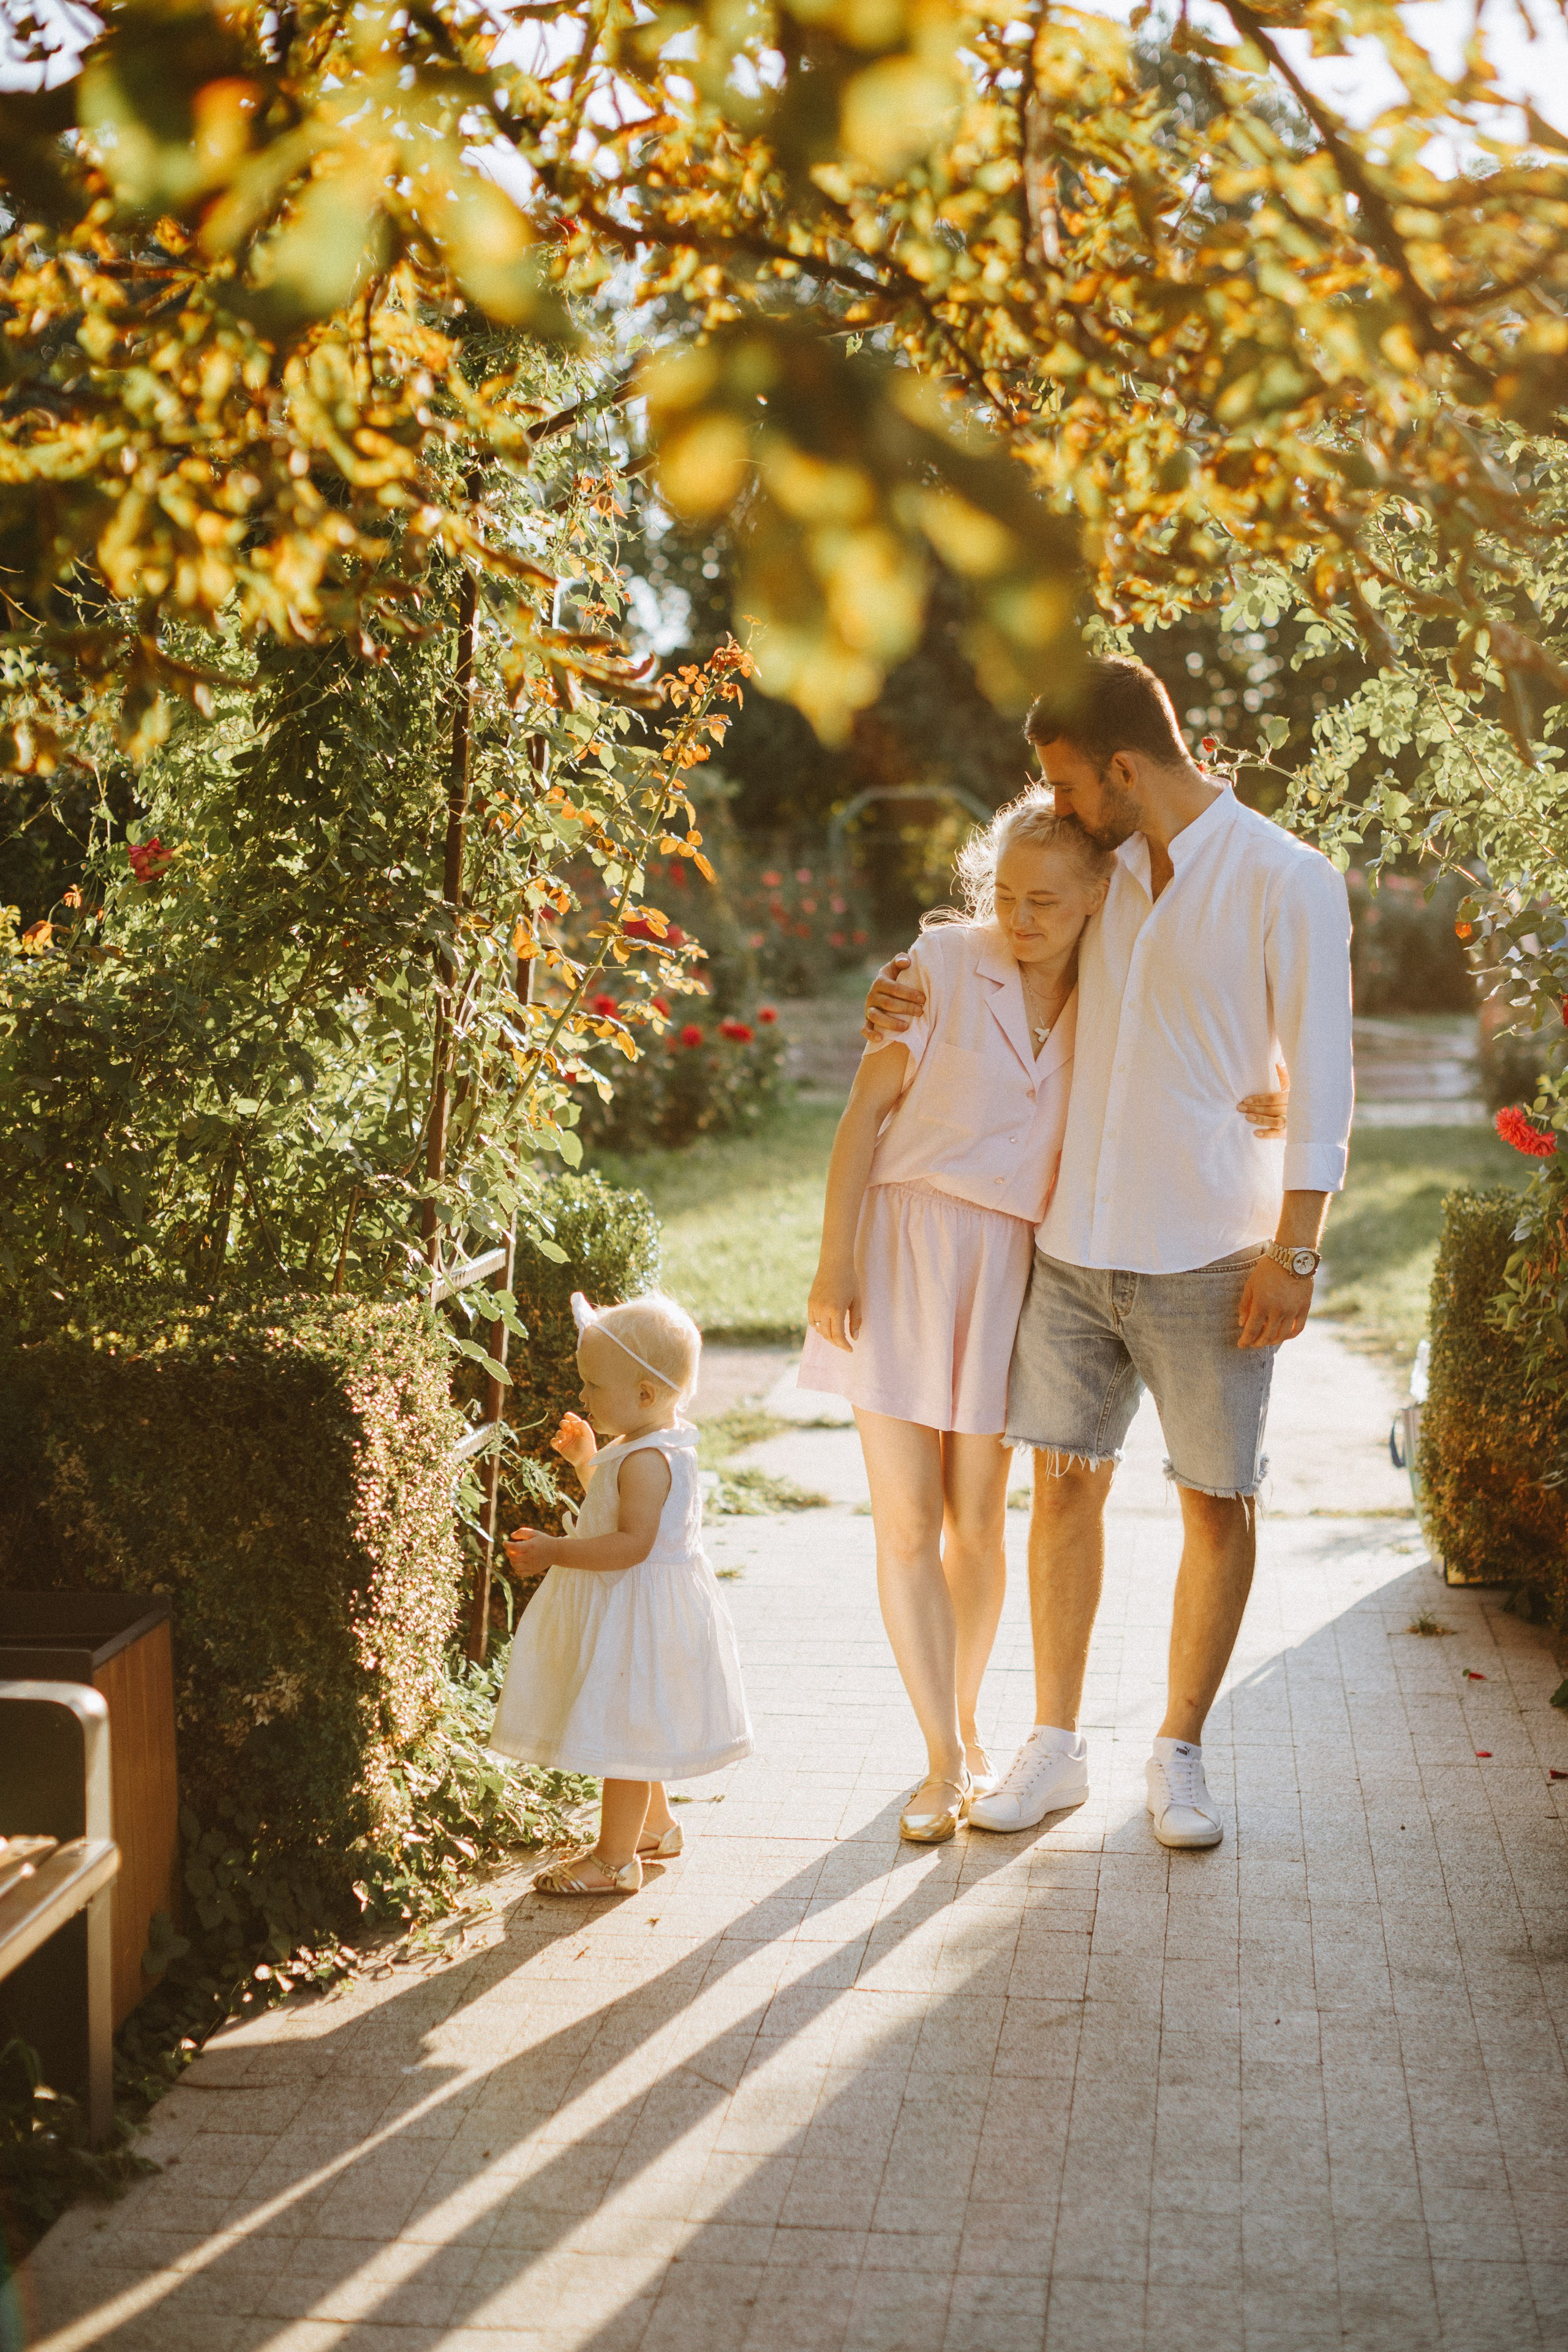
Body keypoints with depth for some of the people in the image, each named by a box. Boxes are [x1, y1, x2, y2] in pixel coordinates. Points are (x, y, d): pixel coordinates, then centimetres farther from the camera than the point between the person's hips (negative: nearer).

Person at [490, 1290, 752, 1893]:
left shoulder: (647, 1459, -24)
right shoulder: (644, 1448, 9)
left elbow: (633, 1543, -30)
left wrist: (556, 1552, -31)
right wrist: (586, 1462, 19)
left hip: (639, 1612, -11)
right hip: (625, 1608, 11)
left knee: (624, 1731, -2)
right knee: (632, 1727, 23)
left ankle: (615, 1859, 7)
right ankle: (654, 1826, 39)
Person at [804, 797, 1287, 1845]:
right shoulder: (943, 963, -5)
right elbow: (866, 1111, -5)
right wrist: (835, 1262, -9)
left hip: (1010, 1267, 2)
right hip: (902, 1247, -2)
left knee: (977, 1519, 8)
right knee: (907, 1521, -4)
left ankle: (966, 1729, 29)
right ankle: (946, 1762, 6)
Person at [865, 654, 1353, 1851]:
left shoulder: (1288, 881, -7)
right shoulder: (1104, 871, 11)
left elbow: (1320, 1082, -9)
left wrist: (1294, 1252, -14)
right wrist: (923, 1001, 7)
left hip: (1208, 1257, -5)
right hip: (1075, 1245, 5)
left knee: (1218, 1504, 4)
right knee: (1066, 1483, 8)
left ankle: (1180, 1752, 21)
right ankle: (1056, 1743, 21)